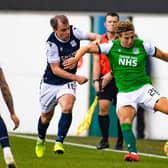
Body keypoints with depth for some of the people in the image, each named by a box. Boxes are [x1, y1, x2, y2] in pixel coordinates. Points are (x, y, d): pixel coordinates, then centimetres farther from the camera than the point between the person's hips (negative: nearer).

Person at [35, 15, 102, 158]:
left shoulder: (73, 32, -14)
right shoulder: (52, 43, -24)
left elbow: (96, 37, -12)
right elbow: (55, 70, -21)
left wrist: (97, 41, -36)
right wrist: (77, 78, -24)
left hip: (68, 82, 2)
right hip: (50, 82, -2)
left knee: (67, 108, -26)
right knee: (46, 115, 14)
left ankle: (59, 142, -21)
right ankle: (41, 140, 43)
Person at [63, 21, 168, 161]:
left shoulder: (143, 46, -3)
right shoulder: (112, 47, -4)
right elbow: (88, 48, -6)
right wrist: (76, 58, -25)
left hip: (143, 88, 0)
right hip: (124, 93, 0)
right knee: (124, 120, -24)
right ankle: (133, 153, -26)